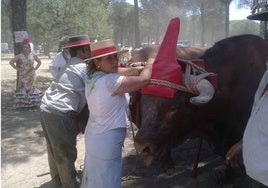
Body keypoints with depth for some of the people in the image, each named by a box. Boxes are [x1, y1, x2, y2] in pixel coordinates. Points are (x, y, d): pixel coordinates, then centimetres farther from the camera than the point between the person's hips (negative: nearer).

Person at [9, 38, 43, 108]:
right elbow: (11, 62, -1)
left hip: (31, 75, 2)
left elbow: (39, 62, 17)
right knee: (23, 88, -4)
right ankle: (22, 103, 1)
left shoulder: (33, 55, 5)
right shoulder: (20, 56, -1)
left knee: (31, 88, 4)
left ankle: (31, 102, 12)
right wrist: (17, 68, -5)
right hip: (23, 75, -2)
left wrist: (35, 68, 6)